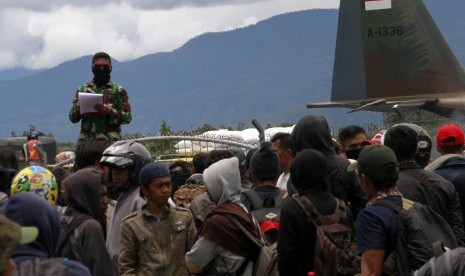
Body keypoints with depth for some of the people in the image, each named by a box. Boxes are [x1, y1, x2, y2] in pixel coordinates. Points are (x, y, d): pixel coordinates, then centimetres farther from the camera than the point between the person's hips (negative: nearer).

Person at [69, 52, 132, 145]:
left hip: (109, 141, -3)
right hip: (85, 140, 3)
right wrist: (78, 108, -6)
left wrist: (110, 111, -15)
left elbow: (127, 117, 1)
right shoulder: (82, 89, 16)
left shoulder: (118, 90, 7)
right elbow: (72, 118, 16)